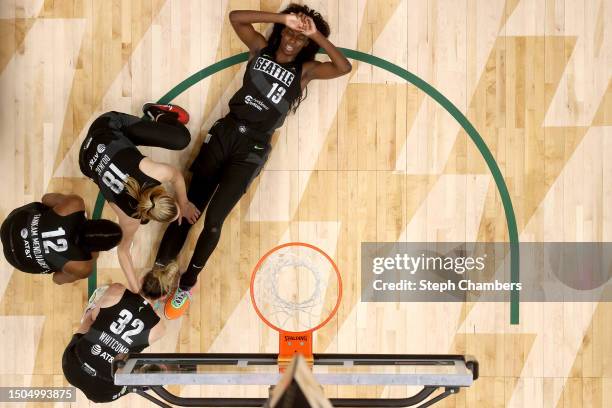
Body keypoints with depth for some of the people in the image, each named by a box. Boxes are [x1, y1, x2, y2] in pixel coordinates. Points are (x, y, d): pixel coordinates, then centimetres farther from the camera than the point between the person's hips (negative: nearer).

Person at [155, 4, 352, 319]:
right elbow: (235, 17, -2)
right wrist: (283, 18, -9)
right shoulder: (260, 49, 10)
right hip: (225, 132, 2)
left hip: (253, 149, -2)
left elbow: (344, 67, -9)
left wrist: (316, 35, -14)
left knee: (213, 220, -8)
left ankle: (186, 284, 13)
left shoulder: (305, 70, 6)